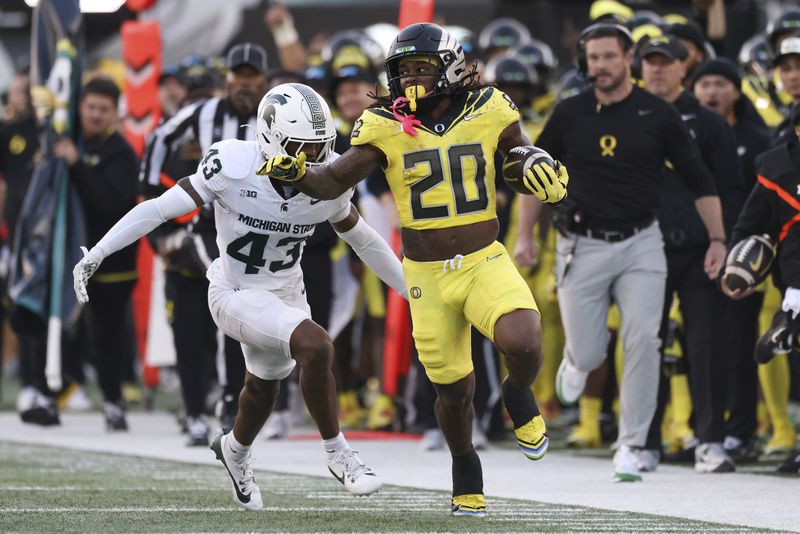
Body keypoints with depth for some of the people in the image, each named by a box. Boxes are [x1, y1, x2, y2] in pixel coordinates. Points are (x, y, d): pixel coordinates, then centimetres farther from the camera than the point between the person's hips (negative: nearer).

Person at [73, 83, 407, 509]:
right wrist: (95, 255, -25)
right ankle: (338, 453, -11)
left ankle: (235, 450, 59)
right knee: (315, 346, -28)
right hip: (237, 295, -6)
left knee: (265, 385, 27)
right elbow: (159, 209, -21)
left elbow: (362, 240, 6)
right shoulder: (233, 166, -26)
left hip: (286, 293, 6)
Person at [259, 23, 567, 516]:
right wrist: (297, 174, -26)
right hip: (427, 276, 1)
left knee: (522, 343, -28)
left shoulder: (489, 112, -5)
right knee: (454, 389, 8)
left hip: (486, 263, -1)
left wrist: (548, 178, -12)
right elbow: (334, 182, -6)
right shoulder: (387, 127, -6)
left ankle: (519, 399, 7)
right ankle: (465, 471, 37)